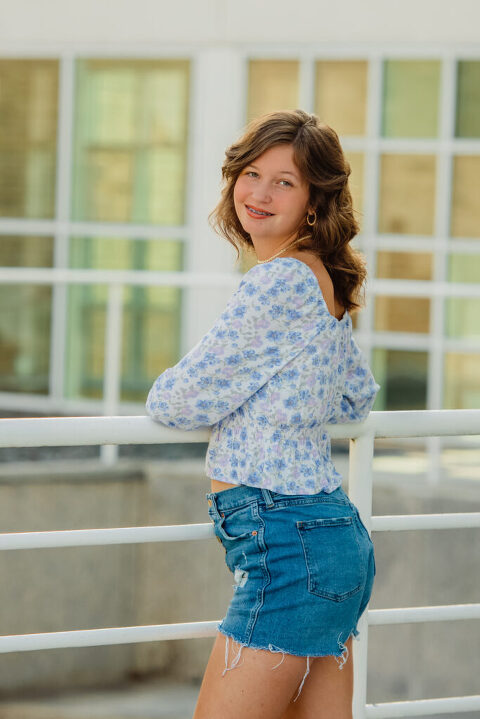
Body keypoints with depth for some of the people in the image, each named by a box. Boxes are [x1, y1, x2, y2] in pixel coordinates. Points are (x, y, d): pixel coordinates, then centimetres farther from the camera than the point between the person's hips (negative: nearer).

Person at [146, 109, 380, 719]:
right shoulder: (322, 286, 17)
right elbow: (357, 399, 33)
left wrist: (163, 394, 12)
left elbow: (185, 402, -11)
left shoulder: (281, 281, -13)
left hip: (285, 542, -10)